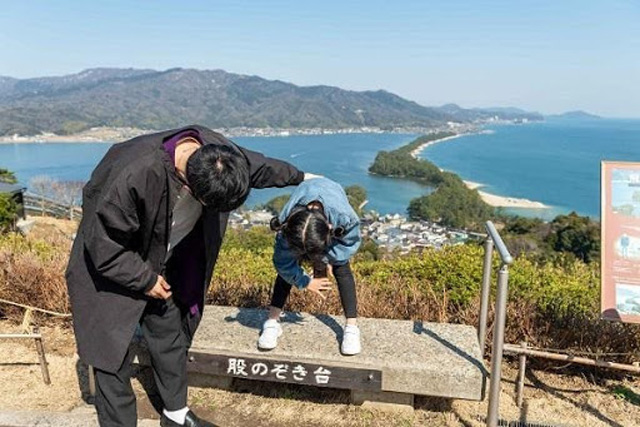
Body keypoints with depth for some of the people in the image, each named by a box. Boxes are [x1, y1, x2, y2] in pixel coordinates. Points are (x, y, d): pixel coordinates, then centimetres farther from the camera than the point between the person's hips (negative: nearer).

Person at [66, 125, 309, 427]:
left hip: (161, 268, 6)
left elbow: (258, 166, 2)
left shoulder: (215, 152, -21)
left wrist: (299, 176, 17)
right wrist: (145, 279, -17)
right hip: (113, 270, -5)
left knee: (171, 340, 15)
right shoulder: (135, 175, -40)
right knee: (114, 355, -1)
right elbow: (103, 246, -28)